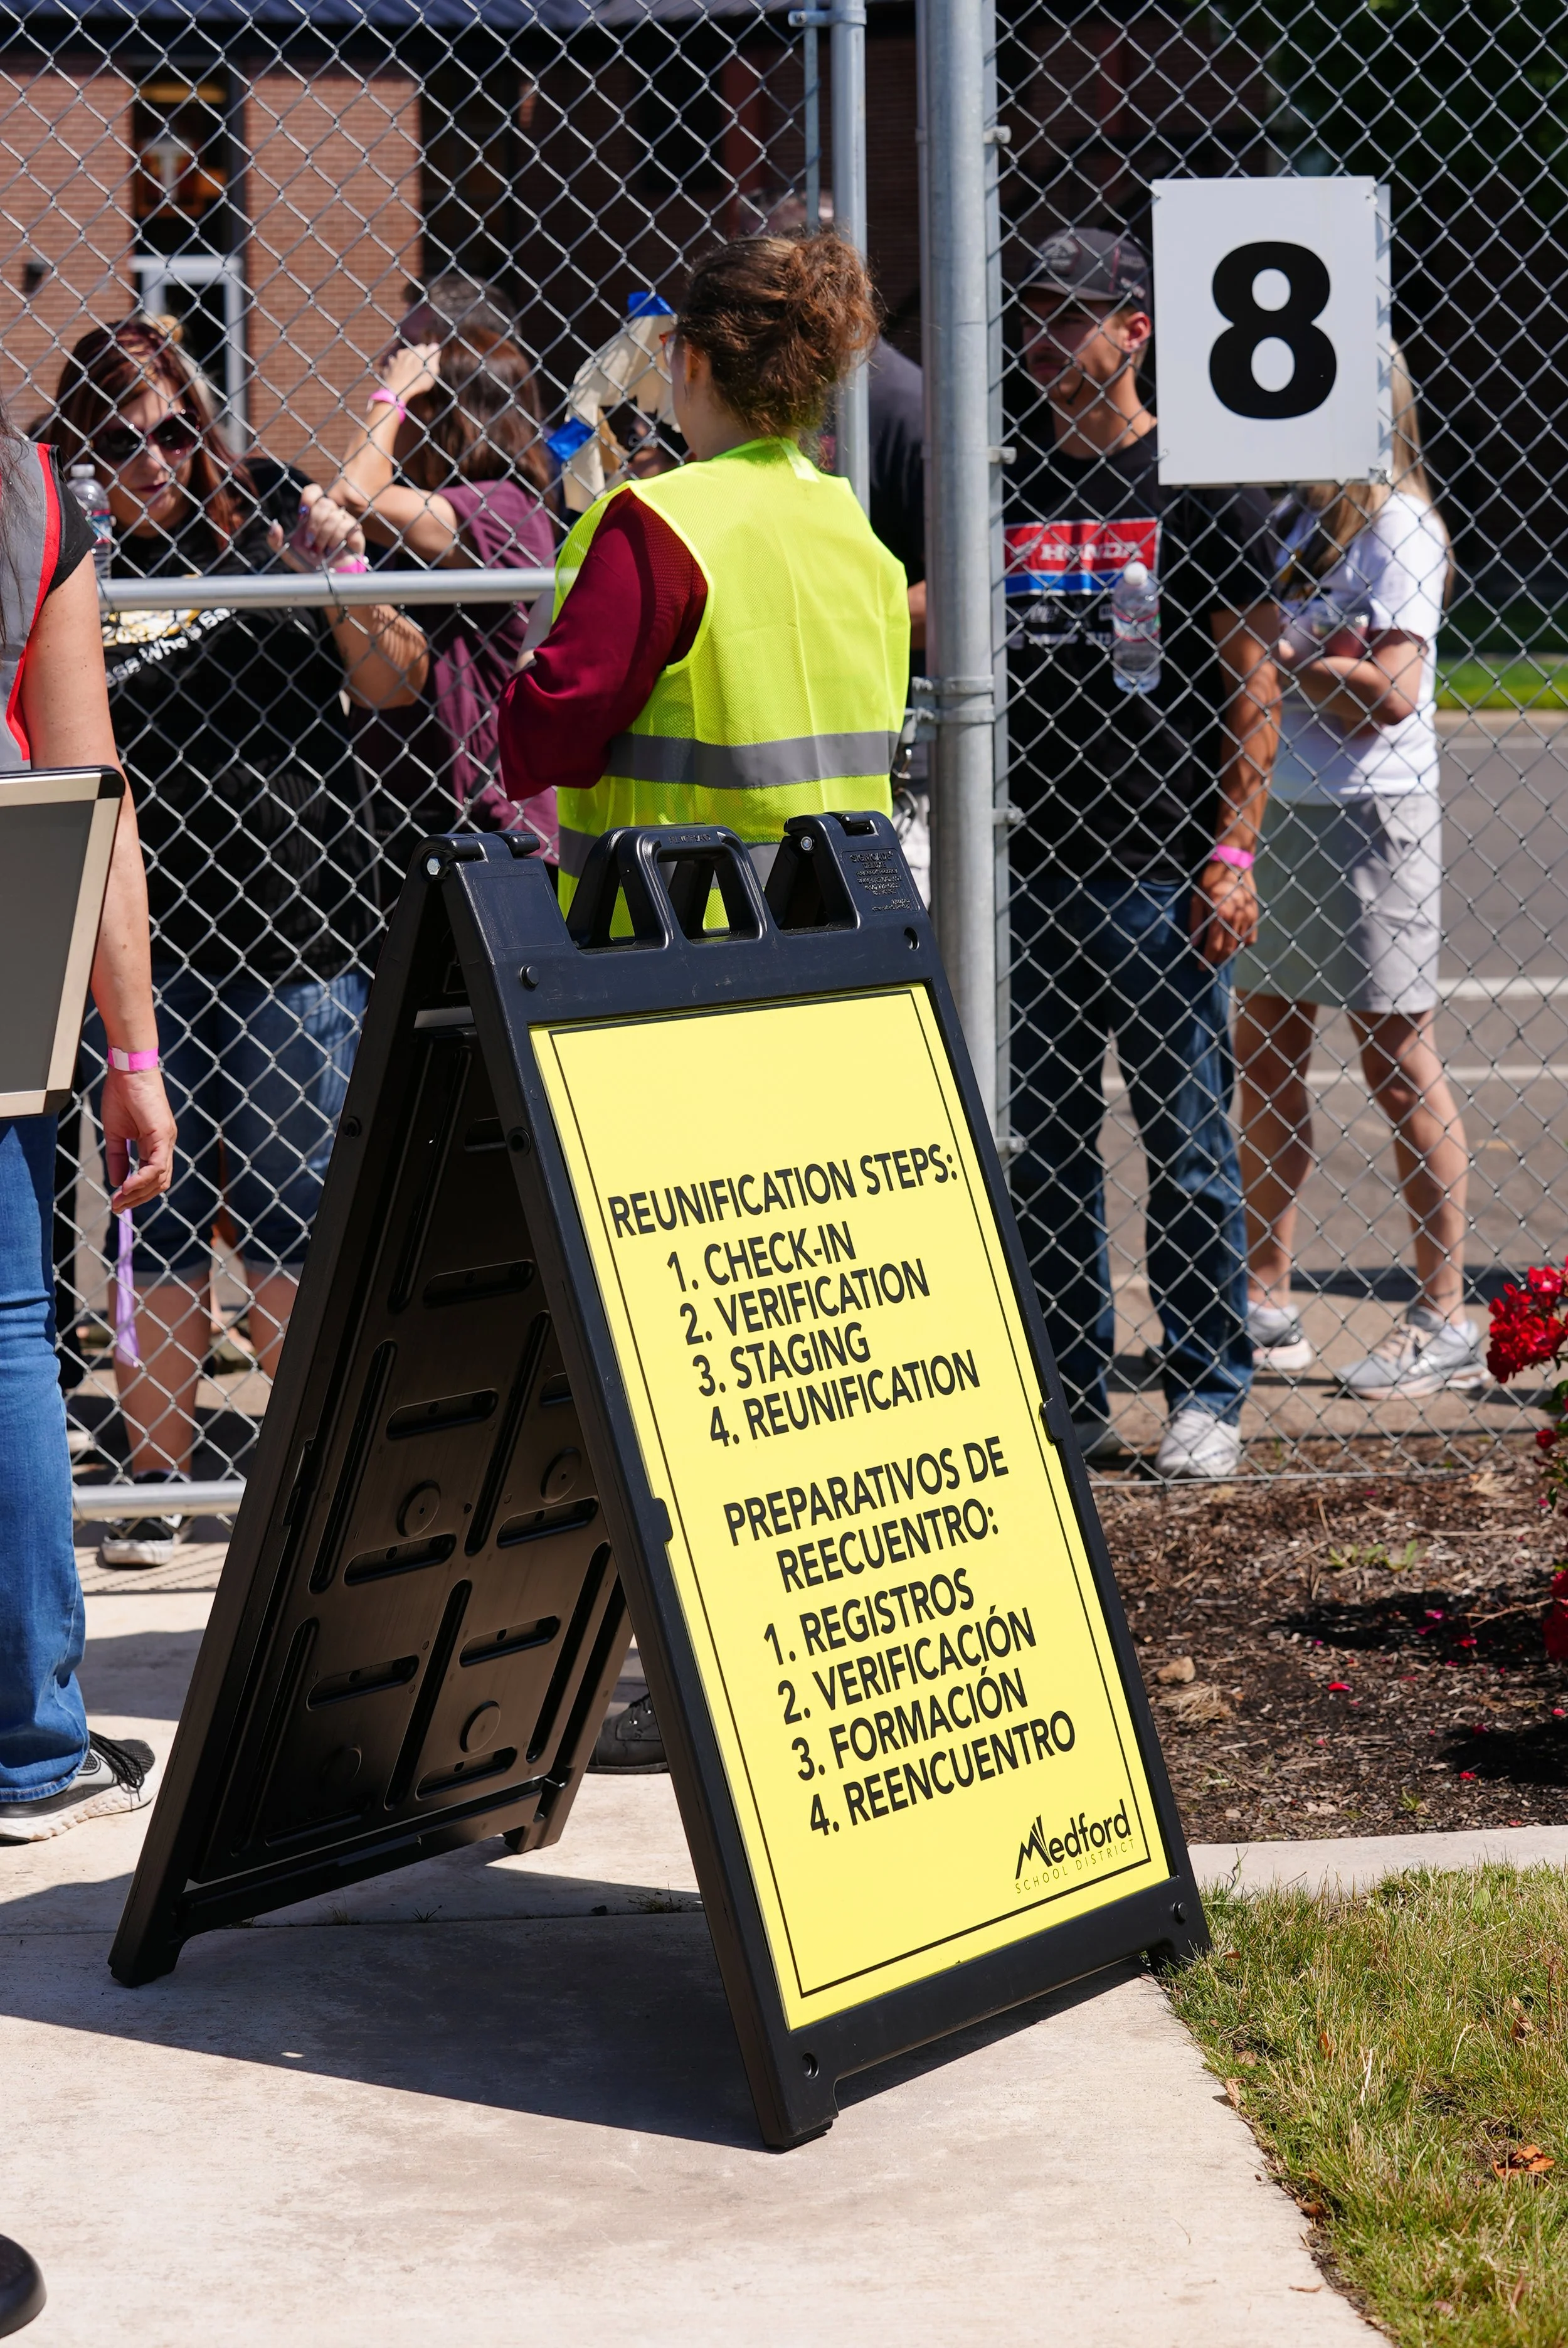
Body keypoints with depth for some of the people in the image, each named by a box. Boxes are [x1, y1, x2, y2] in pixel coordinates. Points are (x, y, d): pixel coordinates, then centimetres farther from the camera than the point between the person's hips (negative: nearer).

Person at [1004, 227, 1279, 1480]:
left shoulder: (1203, 484, -1)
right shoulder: (1007, 484, 13)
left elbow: (1252, 684, -3)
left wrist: (1232, 852, -9)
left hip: (1162, 870, -5)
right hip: (1034, 862, 5)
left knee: (1187, 1143, 0)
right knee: (1047, 1142, 8)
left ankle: (1207, 1393, 9)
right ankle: (1070, 1394, 17)